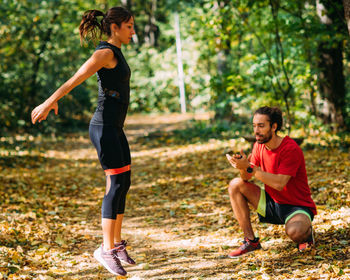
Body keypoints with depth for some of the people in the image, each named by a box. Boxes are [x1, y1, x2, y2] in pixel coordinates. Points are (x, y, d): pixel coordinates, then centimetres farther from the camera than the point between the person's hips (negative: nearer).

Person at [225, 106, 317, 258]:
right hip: (272, 203, 7)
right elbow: (246, 178, -4)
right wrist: (242, 165, -27)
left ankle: (306, 230, 4)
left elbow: (279, 183, -30)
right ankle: (250, 240, -5)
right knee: (235, 185, -7)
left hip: (297, 207, -7)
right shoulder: (259, 145, 0)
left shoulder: (290, 149, -23)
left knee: (294, 232, -38)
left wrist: (249, 167, -33)